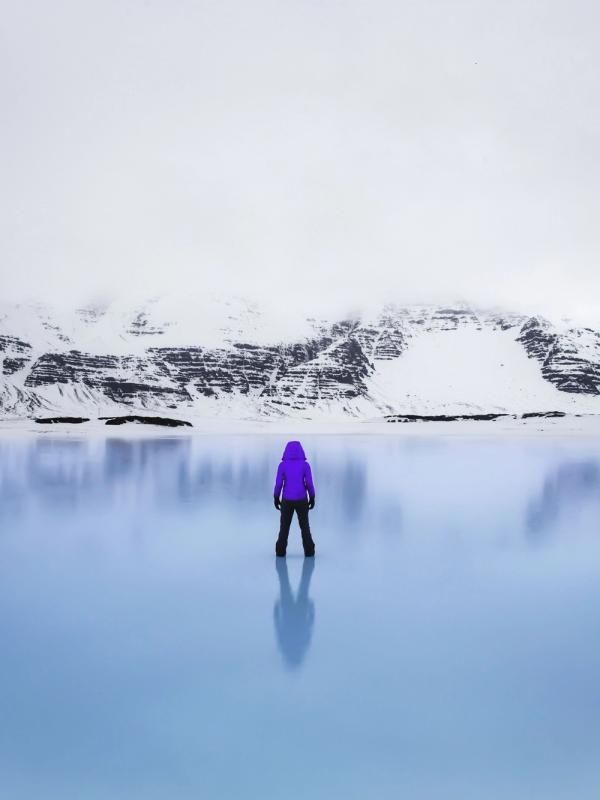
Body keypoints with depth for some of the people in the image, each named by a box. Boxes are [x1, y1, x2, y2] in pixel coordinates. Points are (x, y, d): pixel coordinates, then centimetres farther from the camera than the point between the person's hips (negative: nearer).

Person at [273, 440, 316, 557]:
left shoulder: (282, 465, -6)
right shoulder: (305, 464, -6)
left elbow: (278, 483, -7)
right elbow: (309, 483, -8)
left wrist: (276, 498, 5)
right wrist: (312, 498, 4)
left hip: (287, 500, 0)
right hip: (301, 500, 0)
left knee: (284, 526, 13)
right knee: (304, 526, 13)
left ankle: (281, 551, 10)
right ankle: (309, 551, 11)